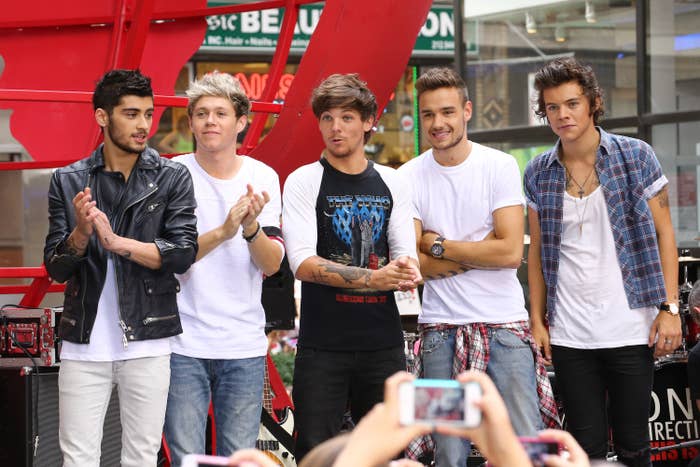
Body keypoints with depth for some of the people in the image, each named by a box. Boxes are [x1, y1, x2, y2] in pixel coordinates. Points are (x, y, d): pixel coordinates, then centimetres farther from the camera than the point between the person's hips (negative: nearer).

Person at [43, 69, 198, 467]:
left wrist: (117, 242, -20)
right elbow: (56, 269, 3)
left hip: (147, 343, -1)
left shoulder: (172, 178, 2)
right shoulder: (69, 182, 5)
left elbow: (184, 252, -9)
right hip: (83, 344, 1)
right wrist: (80, 234, -18)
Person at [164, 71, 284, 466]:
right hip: (184, 344, -2)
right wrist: (222, 231, -24)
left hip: (245, 344, 2)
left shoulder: (263, 178, 5)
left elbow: (272, 264, 0)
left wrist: (252, 228, -20)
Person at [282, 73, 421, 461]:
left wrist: (407, 272, -16)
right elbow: (302, 263, -11)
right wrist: (372, 278, -20)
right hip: (323, 344, -4)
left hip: (383, 342, 4)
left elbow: (406, 253, 9)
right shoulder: (304, 182, -1)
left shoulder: (390, 184, 11)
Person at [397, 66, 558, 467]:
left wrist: (438, 245, -6)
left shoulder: (500, 166, -2)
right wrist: (481, 250, -9)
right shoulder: (410, 176, 3)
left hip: (505, 324, -1)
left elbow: (512, 252, -11)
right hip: (441, 328, 1)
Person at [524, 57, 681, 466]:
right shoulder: (539, 173, 6)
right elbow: (537, 252, 11)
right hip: (569, 335, 2)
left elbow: (664, 234, 1)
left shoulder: (636, 156, -1)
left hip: (630, 328, -2)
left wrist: (669, 308, -7)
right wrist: (538, 320, 4)